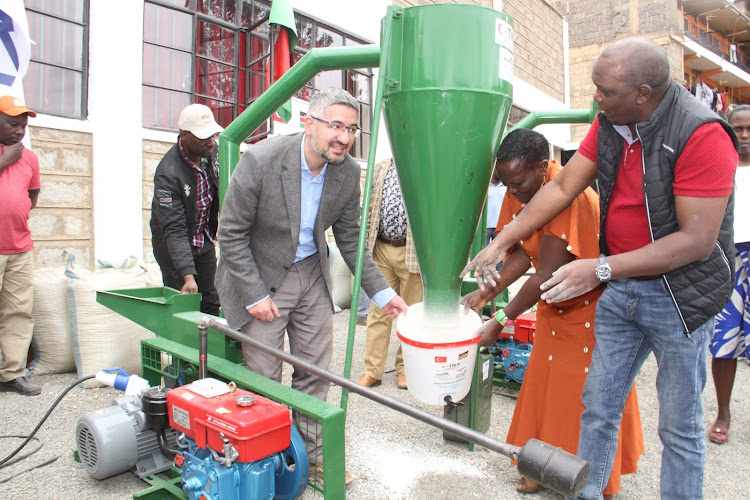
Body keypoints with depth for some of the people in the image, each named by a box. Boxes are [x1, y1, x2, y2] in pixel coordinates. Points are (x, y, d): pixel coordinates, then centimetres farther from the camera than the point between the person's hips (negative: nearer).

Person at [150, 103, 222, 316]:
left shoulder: (213, 151, -8)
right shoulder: (168, 174, -28)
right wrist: (188, 275, -38)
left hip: (205, 241, 6)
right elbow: (174, 230, -32)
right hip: (173, 245, -6)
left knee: (211, 304, 9)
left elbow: (222, 194, 10)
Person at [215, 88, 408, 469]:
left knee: (315, 371, 11)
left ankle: (309, 454, 30)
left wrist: (382, 292, 0)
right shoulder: (261, 160, -23)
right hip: (261, 277, -4)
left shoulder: (348, 172, -9)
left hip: (312, 274, 5)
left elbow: (350, 239, 2)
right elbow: (232, 233, -15)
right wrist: (254, 295, -17)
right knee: (263, 376, 3)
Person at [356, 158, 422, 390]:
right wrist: (364, 244, 9)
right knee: (378, 311, 8)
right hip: (382, 248, 4)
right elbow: (369, 208, 15)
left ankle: (405, 367, 26)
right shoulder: (381, 167, 12)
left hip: (412, 251, -4)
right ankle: (372, 370, 19)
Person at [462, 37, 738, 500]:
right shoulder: (609, 123, 1)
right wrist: (501, 242, -1)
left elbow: (698, 240, -23)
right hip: (621, 288, 6)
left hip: (680, 295, -6)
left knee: (680, 427, 9)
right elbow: (562, 188, 3)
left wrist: (601, 269, -26)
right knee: (598, 406, 13)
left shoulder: (702, 134, -20)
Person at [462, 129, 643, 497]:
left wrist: (501, 321, -26)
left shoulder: (568, 194, -32)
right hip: (555, 307, 8)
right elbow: (523, 253, -3)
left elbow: (545, 276, -31)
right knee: (545, 387, 13)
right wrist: (485, 294, -11)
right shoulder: (521, 191, -7)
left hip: (591, 305, -7)